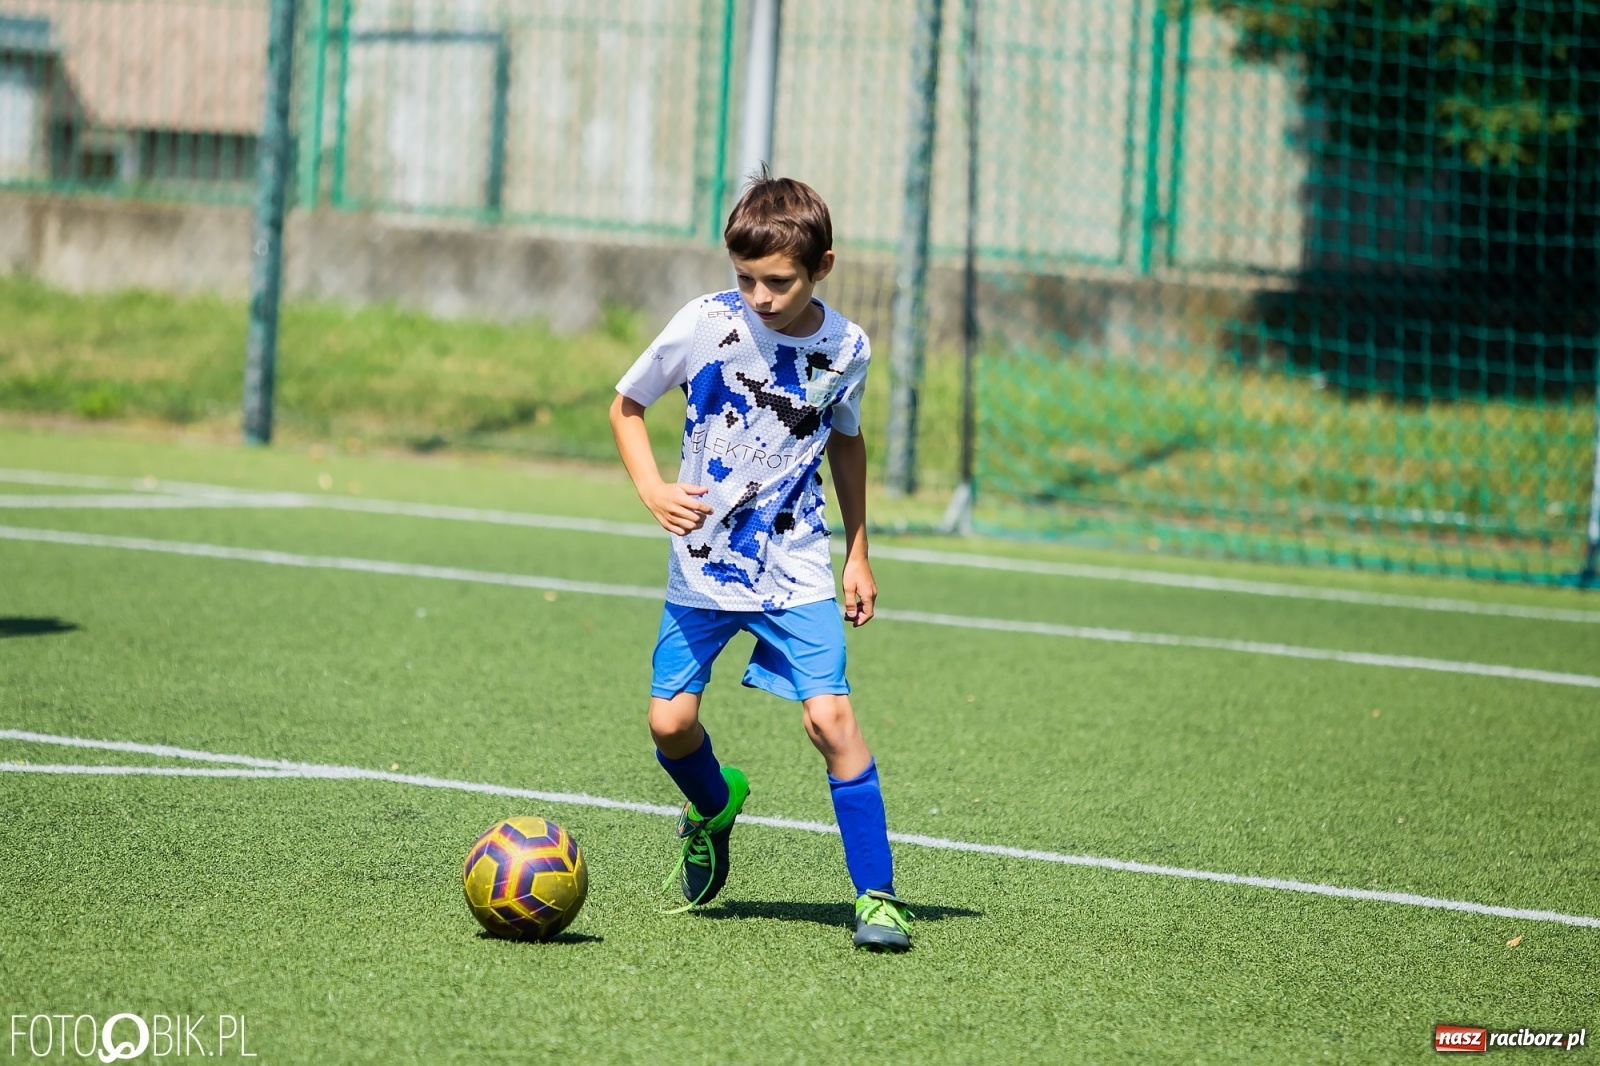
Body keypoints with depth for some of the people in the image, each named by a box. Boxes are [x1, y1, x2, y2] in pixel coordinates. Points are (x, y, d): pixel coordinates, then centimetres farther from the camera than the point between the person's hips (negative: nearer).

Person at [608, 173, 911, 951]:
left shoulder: (845, 348, -6)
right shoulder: (704, 326, -11)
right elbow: (625, 405, 3)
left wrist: (859, 552, 14)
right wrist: (652, 490, -13)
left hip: (797, 570, -1)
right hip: (702, 562, 1)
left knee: (830, 716, -15)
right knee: (670, 720, -2)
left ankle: (876, 894, -8)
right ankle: (713, 806, 34)